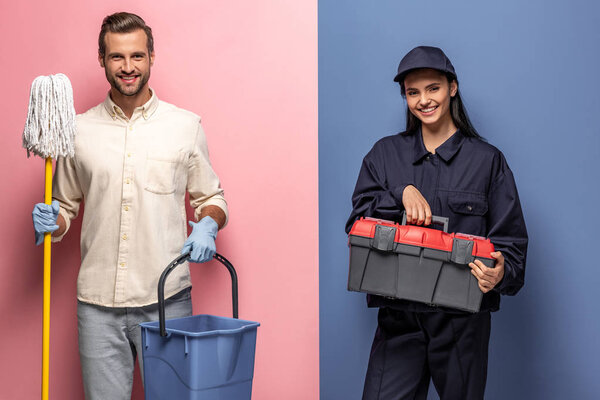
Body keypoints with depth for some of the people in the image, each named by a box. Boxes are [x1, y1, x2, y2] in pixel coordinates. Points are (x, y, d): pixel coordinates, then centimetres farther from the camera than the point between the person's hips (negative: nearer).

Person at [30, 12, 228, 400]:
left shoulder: (186, 125, 3)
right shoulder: (79, 130, 6)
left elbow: (211, 197, 11)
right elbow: (66, 206, 15)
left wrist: (207, 225, -10)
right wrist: (50, 222, -6)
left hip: (167, 299, -1)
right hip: (98, 302, 1)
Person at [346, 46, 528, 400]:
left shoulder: (487, 160, 4)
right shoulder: (385, 154, 11)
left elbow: (510, 238, 2)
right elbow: (358, 220, 4)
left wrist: (501, 272, -20)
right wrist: (401, 194, -12)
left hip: (462, 320, -1)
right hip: (399, 317, 1)